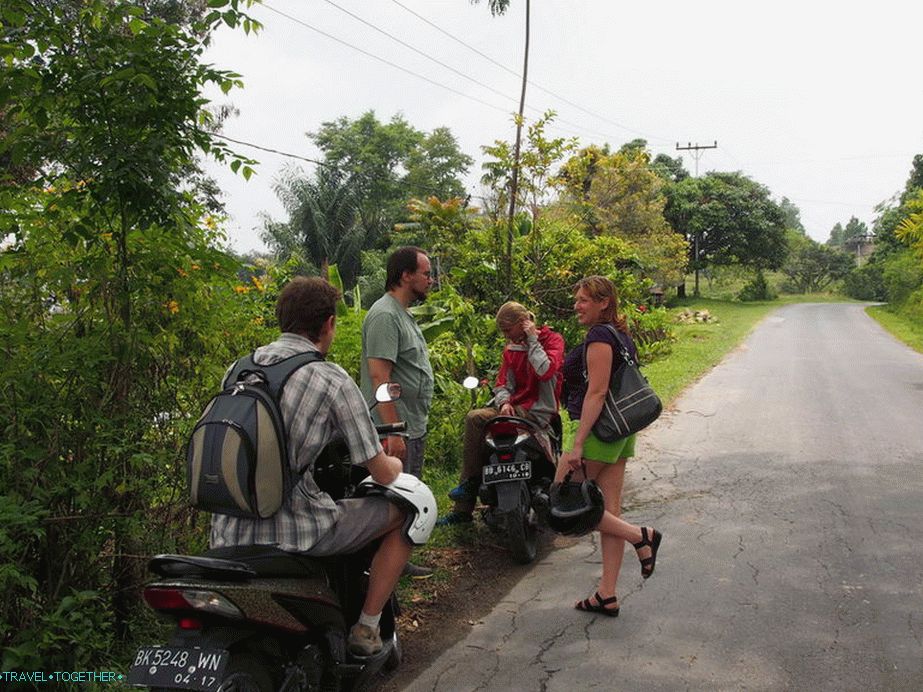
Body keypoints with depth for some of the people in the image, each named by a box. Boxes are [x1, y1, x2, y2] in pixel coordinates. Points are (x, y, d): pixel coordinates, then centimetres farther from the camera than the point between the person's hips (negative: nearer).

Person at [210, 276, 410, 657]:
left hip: (226, 536, 6)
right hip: (294, 532, -6)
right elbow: (382, 473, -7)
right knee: (405, 511, 11)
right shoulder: (333, 380, -11)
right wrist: (395, 463, 18)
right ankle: (366, 628, 14)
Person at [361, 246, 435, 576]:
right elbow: (379, 376, -23)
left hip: (413, 429, 11)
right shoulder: (384, 316, -16)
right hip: (395, 432, -11)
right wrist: (393, 431, -26)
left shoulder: (403, 314, 17)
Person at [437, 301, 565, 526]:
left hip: (537, 410, -7)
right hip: (515, 407, 7)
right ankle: (462, 510, -8)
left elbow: (546, 371, -20)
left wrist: (532, 340, -12)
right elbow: (503, 383, 14)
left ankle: (472, 481, -9)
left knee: (475, 419, -24)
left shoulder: (552, 339, -2)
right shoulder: (511, 348, 18)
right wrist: (504, 402, -7)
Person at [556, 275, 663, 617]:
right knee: (610, 511, 10)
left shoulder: (598, 337, -15)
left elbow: (596, 391, -22)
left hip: (596, 430, -10)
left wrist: (577, 444, -24)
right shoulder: (621, 336, 14)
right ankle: (607, 595, 16)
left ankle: (640, 536, 1)